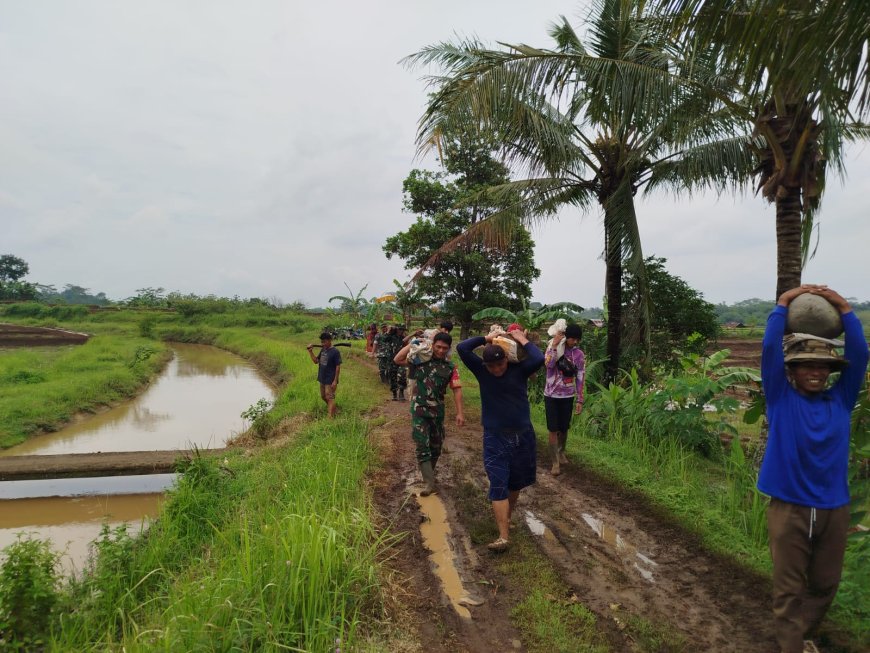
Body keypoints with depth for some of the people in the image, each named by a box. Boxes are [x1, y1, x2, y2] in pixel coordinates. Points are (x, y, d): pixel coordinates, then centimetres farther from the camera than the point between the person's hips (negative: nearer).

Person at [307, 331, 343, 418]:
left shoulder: (335, 352, -17)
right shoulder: (323, 350, 5)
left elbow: (338, 367, -16)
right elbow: (316, 361, 10)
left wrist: (335, 380, -18)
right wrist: (310, 351, -1)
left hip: (330, 380, -8)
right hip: (322, 379, 8)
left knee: (330, 398, -4)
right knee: (323, 397, 20)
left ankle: (330, 417, 0)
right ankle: (331, 408, 43)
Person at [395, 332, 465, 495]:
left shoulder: (451, 367, -1)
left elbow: (457, 390, -3)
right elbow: (398, 360, -11)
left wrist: (459, 413, -9)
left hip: (437, 410, 3)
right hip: (419, 409, -2)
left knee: (436, 445, 15)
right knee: (423, 445, -8)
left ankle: (429, 473, 37)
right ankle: (429, 482, -6)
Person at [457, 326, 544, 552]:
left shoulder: (519, 369, -8)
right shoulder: (481, 371, -7)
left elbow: (539, 359, -27)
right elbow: (461, 348, -16)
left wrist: (523, 340, -14)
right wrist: (486, 338, -11)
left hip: (523, 436, 1)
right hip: (495, 438, -1)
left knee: (516, 483, 18)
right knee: (498, 485, -6)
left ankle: (507, 517, 41)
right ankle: (503, 536, -5)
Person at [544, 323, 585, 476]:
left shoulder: (579, 355, -3)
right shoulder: (552, 347, -7)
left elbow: (580, 378, 0)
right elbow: (548, 364, -25)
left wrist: (580, 400, -1)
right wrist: (554, 346, -25)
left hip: (568, 396, 2)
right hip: (551, 395, -2)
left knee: (564, 428, 11)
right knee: (553, 429, -2)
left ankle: (561, 452, 38)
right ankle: (555, 462, 7)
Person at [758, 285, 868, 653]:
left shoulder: (841, 400, 4)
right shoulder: (781, 398, -4)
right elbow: (770, 350, -13)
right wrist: (782, 304, -12)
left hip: (834, 508, 4)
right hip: (789, 508, -3)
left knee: (825, 585, 18)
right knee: (789, 588, 5)